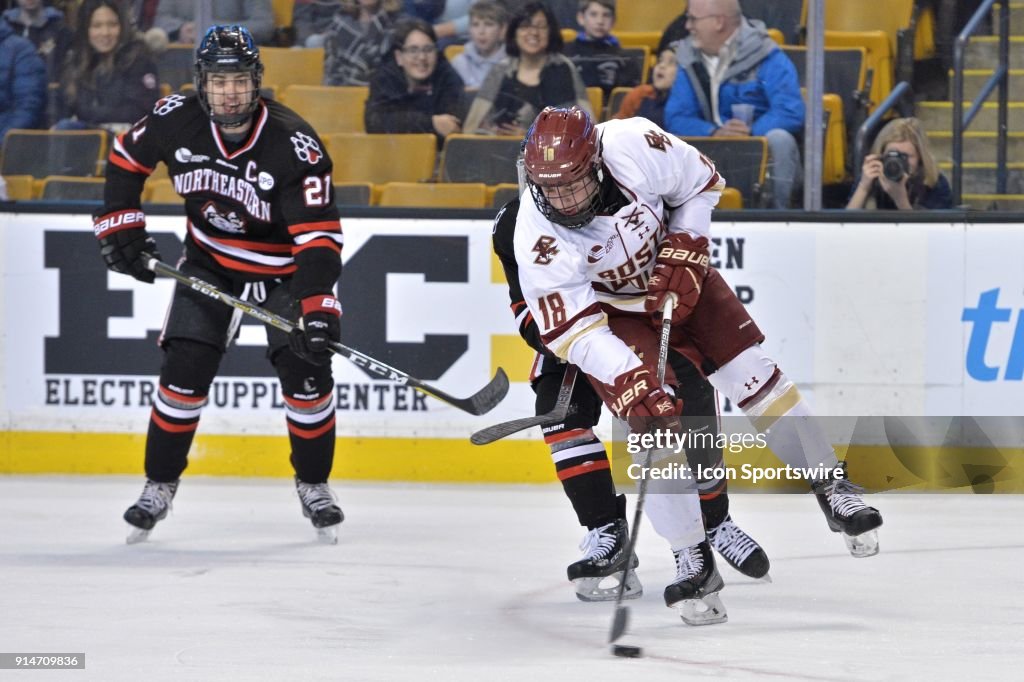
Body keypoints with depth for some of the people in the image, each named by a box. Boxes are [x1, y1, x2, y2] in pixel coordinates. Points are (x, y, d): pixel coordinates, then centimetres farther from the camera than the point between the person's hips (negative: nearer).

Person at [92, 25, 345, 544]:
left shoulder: (294, 143, -29)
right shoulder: (176, 121, -19)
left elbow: (319, 234, -31)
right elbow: (127, 156, 4)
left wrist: (319, 306, -41)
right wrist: (119, 224, -2)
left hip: (283, 267, -2)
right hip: (210, 261, 2)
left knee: (306, 370, -13)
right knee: (185, 368, -9)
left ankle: (313, 484, 8)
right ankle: (159, 485, 6)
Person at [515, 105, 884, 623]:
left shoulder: (634, 147, -30)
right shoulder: (537, 236, -33)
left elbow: (701, 183, -8)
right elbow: (572, 329, -31)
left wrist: (686, 249, -17)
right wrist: (627, 380, -41)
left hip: (676, 277, 2)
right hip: (606, 307, -2)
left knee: (751, 375, -3)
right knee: (652, 416, -17)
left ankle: (833, 490, 12)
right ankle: (693, 560, -8)